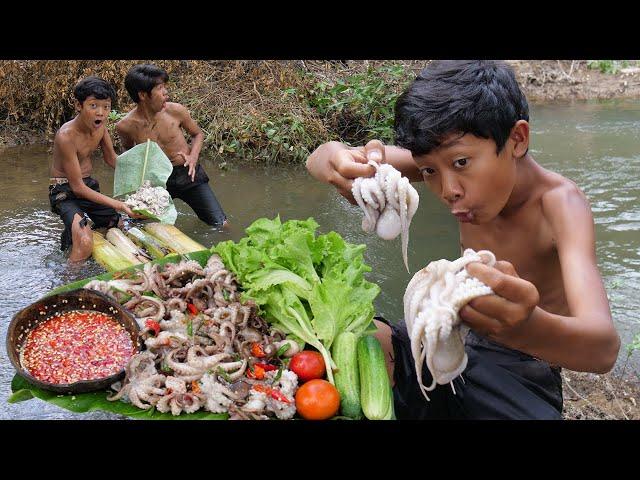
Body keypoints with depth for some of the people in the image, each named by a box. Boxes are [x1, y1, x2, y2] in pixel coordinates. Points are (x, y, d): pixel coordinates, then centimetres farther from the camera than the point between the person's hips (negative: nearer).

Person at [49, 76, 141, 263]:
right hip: (65, 191, -8)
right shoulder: (66, 136, -26)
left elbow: (111, 159, 12)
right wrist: (117, 205, -27)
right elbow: (77, 187, -24)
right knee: (85, 244, -29)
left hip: (89, 185, 8)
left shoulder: (100, 125, -4)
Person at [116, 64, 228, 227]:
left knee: (220, 225, -3)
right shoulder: (125, 126, -13)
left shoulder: (175, 111, -13)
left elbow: (198, 134, 6)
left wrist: (193, 157, -11)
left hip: (187, 174, 0)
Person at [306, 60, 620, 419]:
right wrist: (340, 163, -40)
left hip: (519, 378, -4)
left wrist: (526, 328, -60)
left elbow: (604, 347, -37)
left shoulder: (559, 202, -23)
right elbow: (320, 160, -14)